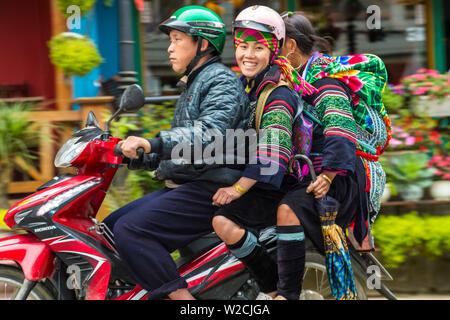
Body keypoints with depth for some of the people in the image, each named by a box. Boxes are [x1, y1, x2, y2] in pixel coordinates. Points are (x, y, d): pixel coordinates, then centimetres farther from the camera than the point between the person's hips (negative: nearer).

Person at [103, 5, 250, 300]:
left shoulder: (222, 81, -8)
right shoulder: (194, 84, 25)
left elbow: (210, 135, -27)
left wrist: (152, 144, -36)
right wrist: (130, 156, 19)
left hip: (209, 190, -11)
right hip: (183, 187, 11)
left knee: (130, 230, -25)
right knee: (108, 229, 7)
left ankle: (182, 298, -28)